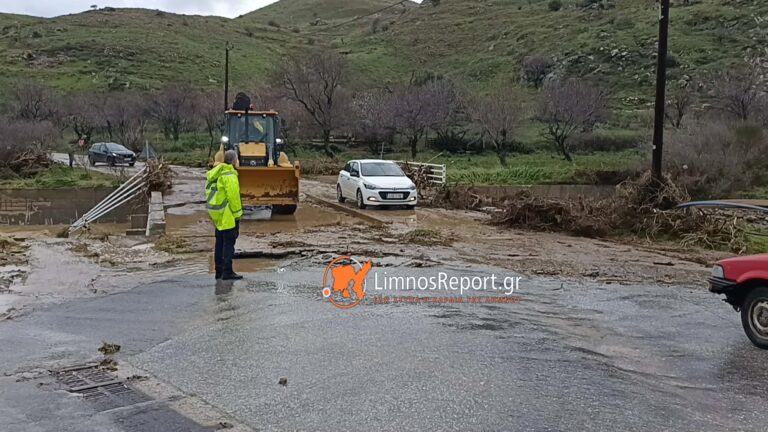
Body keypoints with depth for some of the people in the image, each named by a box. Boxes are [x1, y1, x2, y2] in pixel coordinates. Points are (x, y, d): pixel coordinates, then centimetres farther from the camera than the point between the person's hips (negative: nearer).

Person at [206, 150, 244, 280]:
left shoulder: (216, 173, 13)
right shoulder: (229, 175, -16)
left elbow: (210, 193, 15)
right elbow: (233, 196, -20)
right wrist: (237, 214, -12)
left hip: (218, 215, 9)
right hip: (228, 215, -9)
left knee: (220, 242, 14)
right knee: (229, 242, -5)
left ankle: (219, 271, 20)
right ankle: (227, 272, -5)